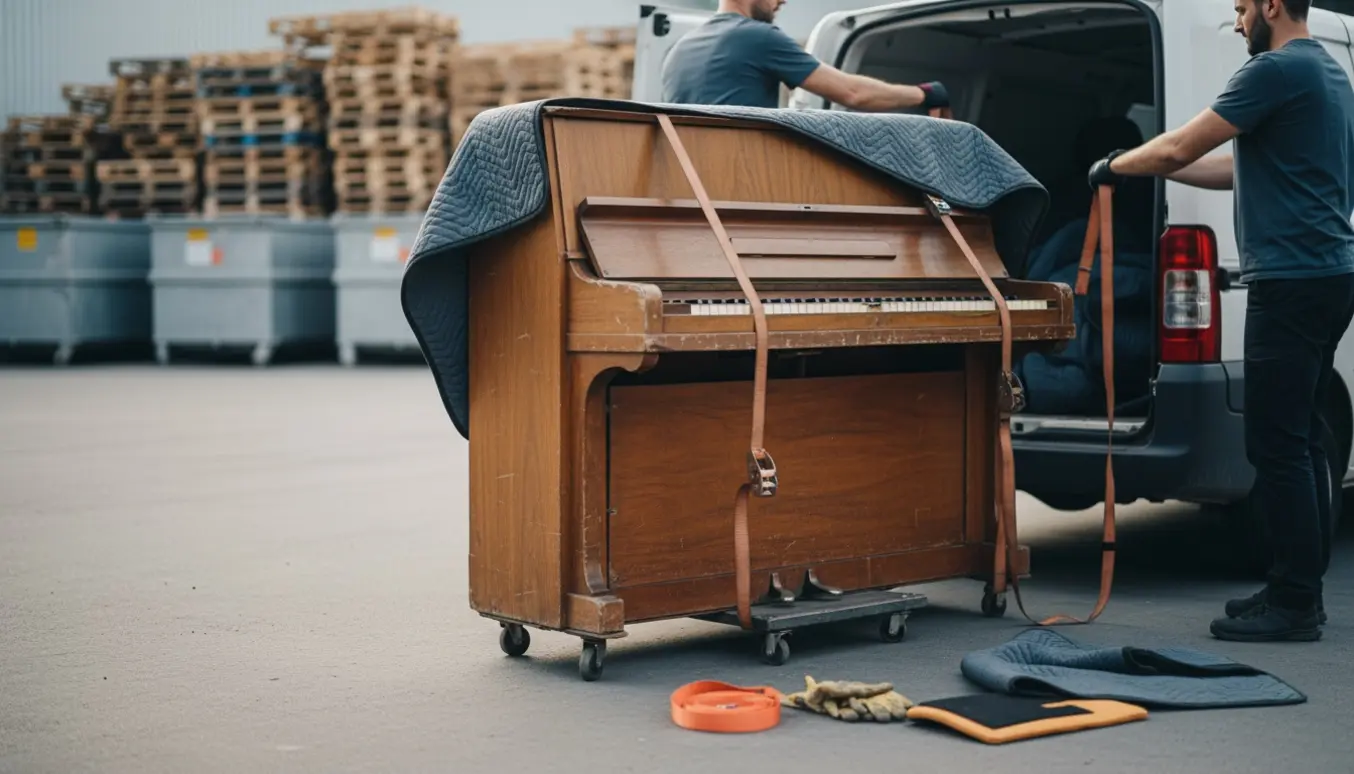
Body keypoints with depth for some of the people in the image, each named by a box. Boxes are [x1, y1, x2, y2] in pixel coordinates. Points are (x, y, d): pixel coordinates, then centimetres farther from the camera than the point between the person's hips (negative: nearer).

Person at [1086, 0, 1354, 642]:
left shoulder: (1277, 70, -12)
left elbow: (1178, 148, -11)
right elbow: (1245, 168, 23)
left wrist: (1115, 166, 7)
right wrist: (1148, 167, 24)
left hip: (1290, 281, -10)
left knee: (1276, 446, -7)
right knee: (1299, 441, 13)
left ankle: (1294, 603, -4)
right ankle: (1301, 588, 19)